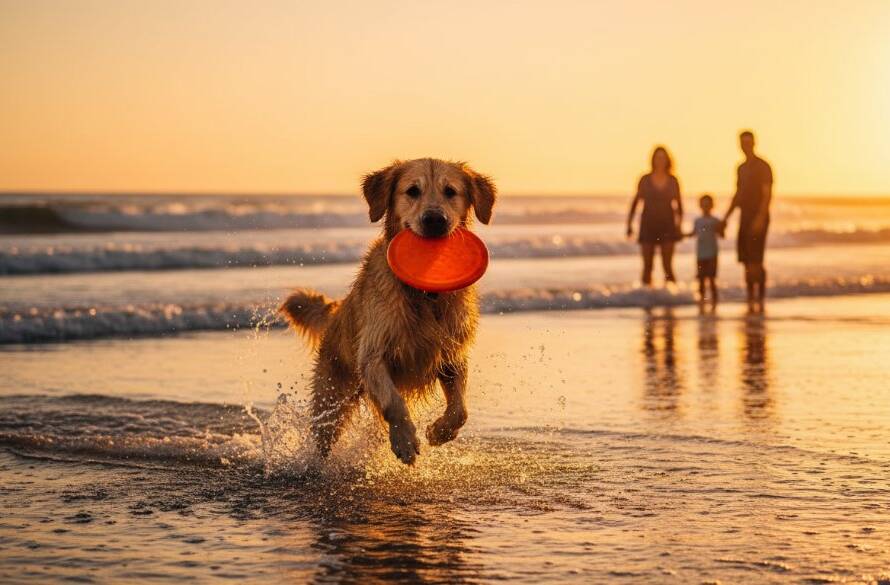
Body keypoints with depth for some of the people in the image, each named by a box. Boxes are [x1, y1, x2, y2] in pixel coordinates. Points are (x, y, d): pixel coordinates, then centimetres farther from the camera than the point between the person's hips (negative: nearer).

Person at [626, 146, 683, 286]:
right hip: (648, 227, 0)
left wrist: (679, 225, -2)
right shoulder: (645, 180, 2)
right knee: (647, 266, 1)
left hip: (667, 227, 0)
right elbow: (635, 202, 6)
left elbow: (679, 206, 8)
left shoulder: (673, 181, 3)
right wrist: (629, 224, 0)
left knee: (668, 266, -7)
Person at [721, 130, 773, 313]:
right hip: (745, 218, 7)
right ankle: (751, 299, 9)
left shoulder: (763, 167, -6)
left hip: (758, 218, -7)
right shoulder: (742, 168, 17)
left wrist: (761, 217, -24)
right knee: (747, 261, 5)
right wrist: (726, 217, 16)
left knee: (755, 261, -13)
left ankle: (760, 299, -11)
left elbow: (767, 194, -13)